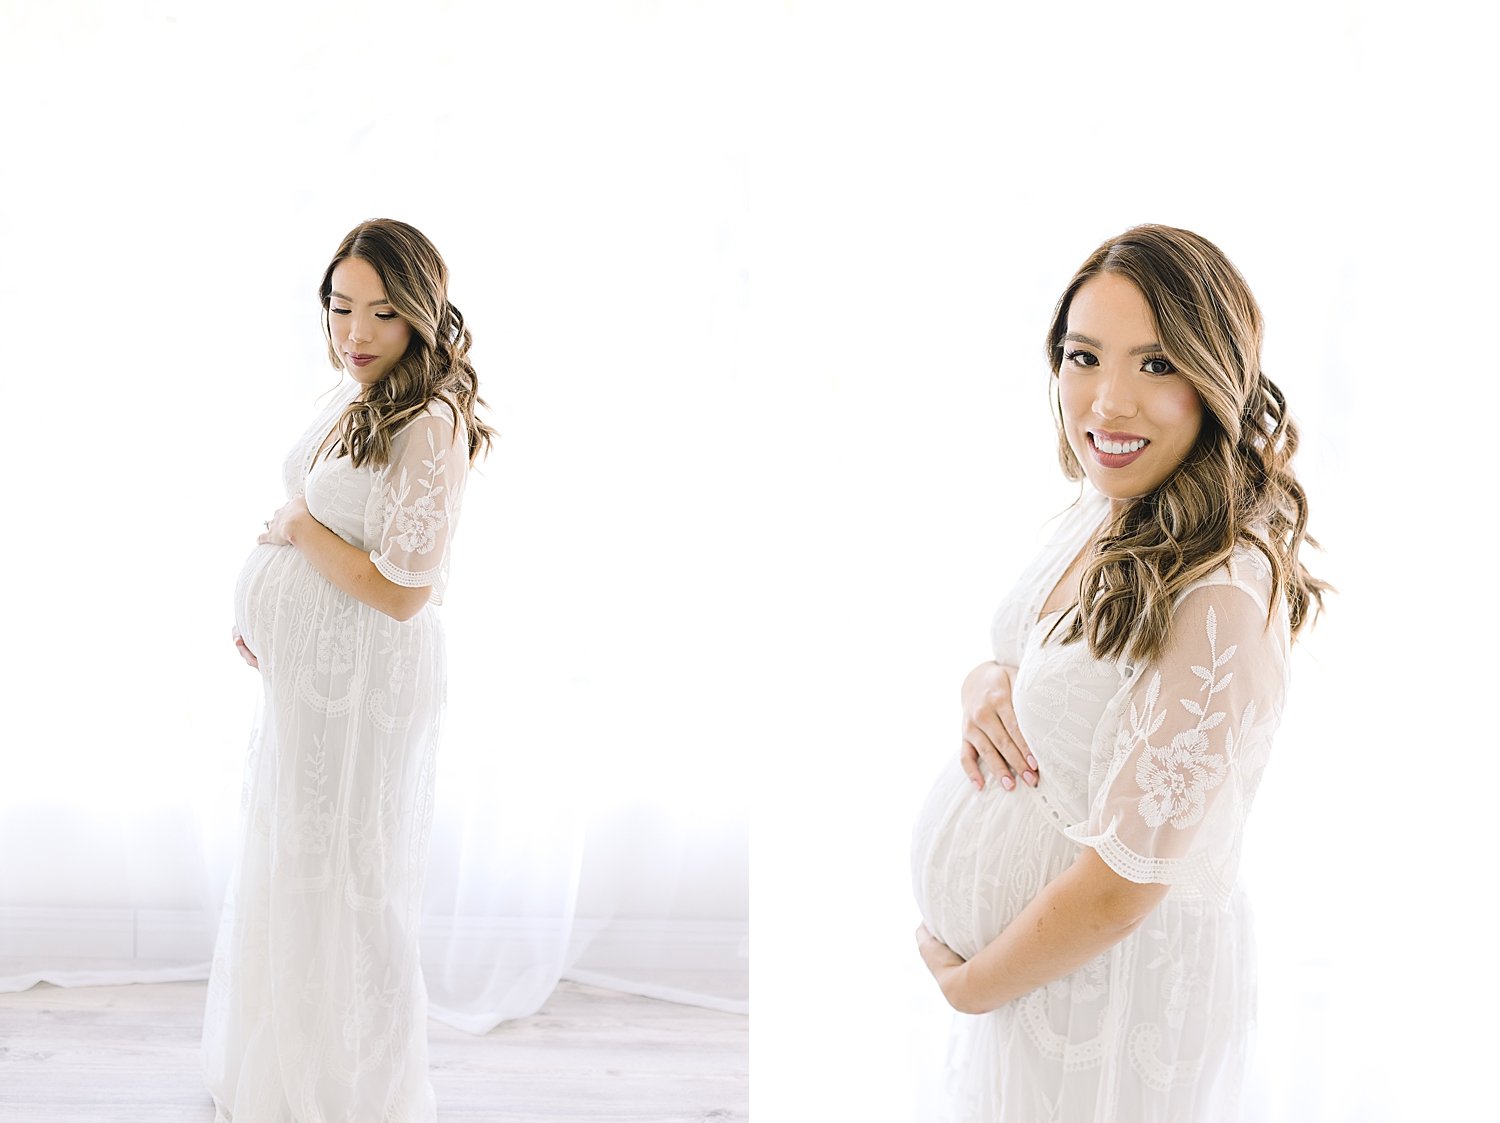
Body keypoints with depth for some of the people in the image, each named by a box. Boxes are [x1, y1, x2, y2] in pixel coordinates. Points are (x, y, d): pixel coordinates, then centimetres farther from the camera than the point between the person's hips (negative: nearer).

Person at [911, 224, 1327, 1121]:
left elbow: (1117, 894, -26)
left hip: (1116, 984, -8)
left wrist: (966, 982, -10)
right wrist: (986, 685, -9)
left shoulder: (1222, 599, -29)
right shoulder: (1107, 513, -2)